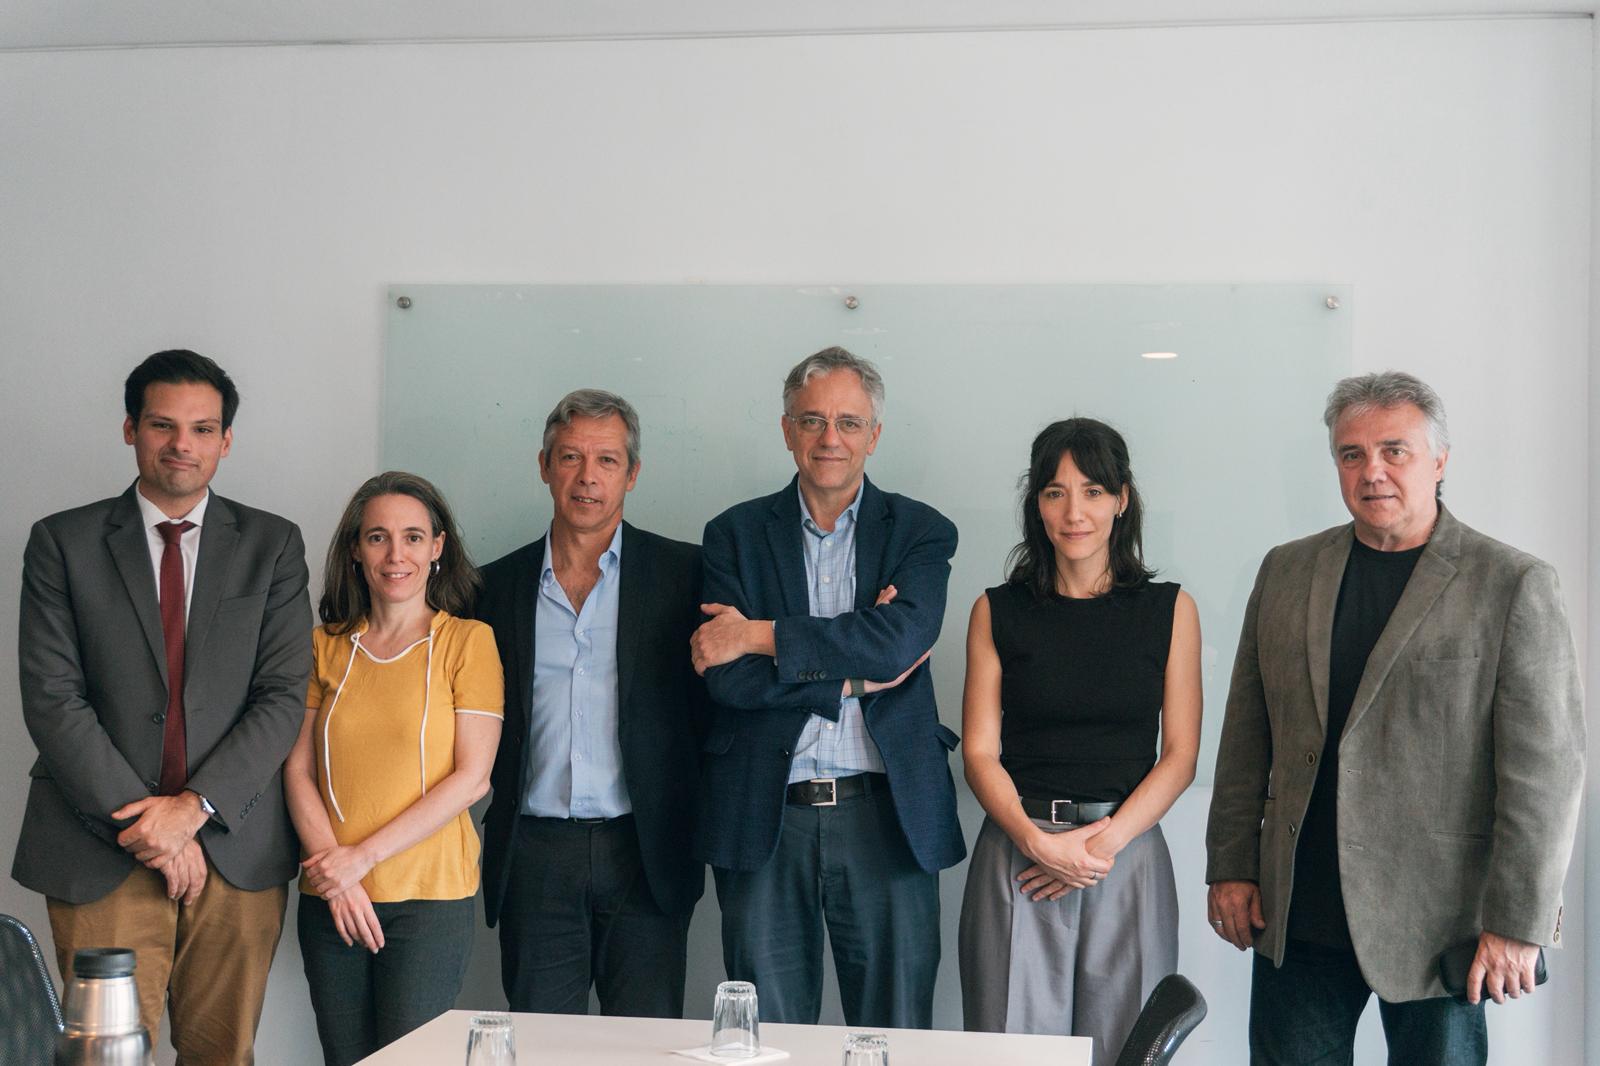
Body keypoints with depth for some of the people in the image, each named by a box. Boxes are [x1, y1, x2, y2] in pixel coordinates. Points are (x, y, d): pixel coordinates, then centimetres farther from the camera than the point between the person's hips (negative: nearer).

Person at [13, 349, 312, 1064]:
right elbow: (51, 699, -3)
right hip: (100, 854, -1)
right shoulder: (62, 542, 4)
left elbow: (283, 696, 1)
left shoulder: (272, 544, 8)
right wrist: (145, 824, -10)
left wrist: (194, 807, -11)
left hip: (236, 849, 1)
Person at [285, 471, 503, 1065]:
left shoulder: (468, 641, -1)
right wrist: (333, 866, -9)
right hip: (330, 900, 3)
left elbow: (471, 777, -7)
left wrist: (365, 855, -12)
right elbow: (298, 769, 6)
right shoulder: (327, 645, 9)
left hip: (430, 895, -3)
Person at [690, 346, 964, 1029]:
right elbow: (727, 678, -6)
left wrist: (758, 635, -11)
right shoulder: (735, 534, 7)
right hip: (763, 819, 1)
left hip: (885, 815, 0)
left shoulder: (921, 533, 5)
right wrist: (856, 675, -11)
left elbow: (899, 640, -15)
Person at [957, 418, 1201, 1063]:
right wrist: (1038, 840, -13)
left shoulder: (1169, 609, 6)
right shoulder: (998, 611, 6)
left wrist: (1105, 841, -10)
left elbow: (1180, 755, 2)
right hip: (1016, 857, 0)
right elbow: (979, 753, 2)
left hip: (1129, 857, 0)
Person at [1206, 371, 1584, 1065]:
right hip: (1298, 921, 4)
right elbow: (1246, 737, 12)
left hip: (1438, 924, -3)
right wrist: (1231, 867, 7)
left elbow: (1545, 769, -8)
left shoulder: (1513, 586, -4)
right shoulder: (1286, 571, 10)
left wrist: (1517, 923, -12)